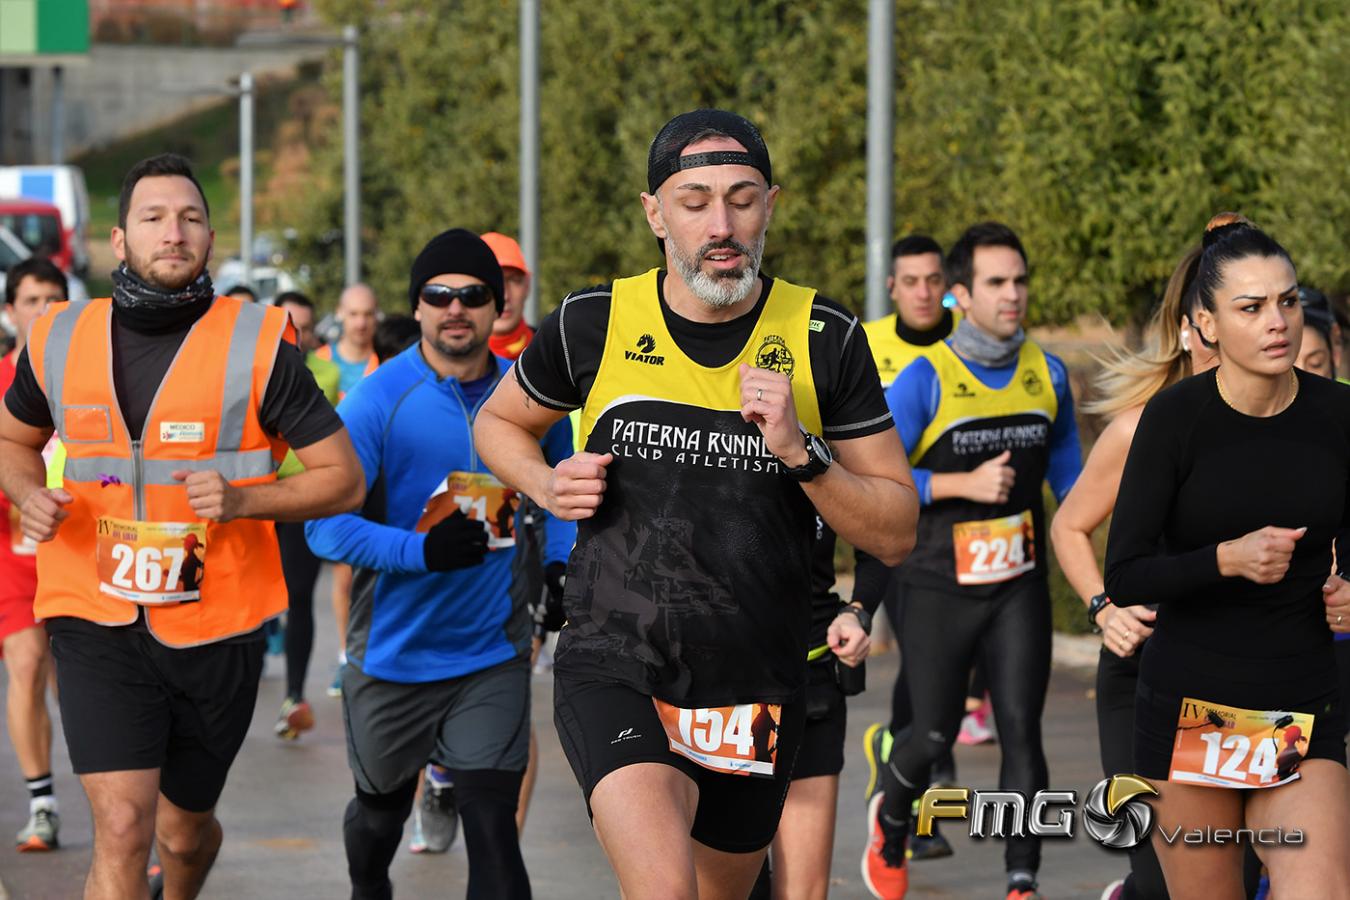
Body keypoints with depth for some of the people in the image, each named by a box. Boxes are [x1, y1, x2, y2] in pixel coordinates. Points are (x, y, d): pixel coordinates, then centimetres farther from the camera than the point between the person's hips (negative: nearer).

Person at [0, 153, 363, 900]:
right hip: (97, 620, 0)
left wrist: (241, 500, -21)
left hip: (215, 623, 0)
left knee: (183, 831, 17)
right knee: (121, 827, -17)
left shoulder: (257, 344, -6)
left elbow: (343, 478, -4)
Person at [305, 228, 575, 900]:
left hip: (492, 657, 1)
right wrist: (423, 551, -29)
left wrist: (556, 565, 1)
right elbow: (325, 524, -18)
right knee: (380, 812, 21)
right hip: (392, 652, -1)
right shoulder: (380, 399, -13)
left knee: (492, 823, -13)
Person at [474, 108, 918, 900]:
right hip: (615, 666, -2)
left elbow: (896, 534, 0)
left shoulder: (825, 340, -2)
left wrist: (800, 453, -16)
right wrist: (549, 486, -2)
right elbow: (499, 422, 20)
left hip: (757, 690, 2)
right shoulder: (594, 325, -1)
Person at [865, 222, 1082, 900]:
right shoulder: (925, 380, -12)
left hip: (1020, 588, 3)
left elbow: (1065, 466, 18)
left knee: (1022, 730, -8)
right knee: (935, 735, 7)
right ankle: (890, 821, 39)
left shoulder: (1047, 375, 2)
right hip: (939, 589, -3)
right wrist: (965, 484, -22)